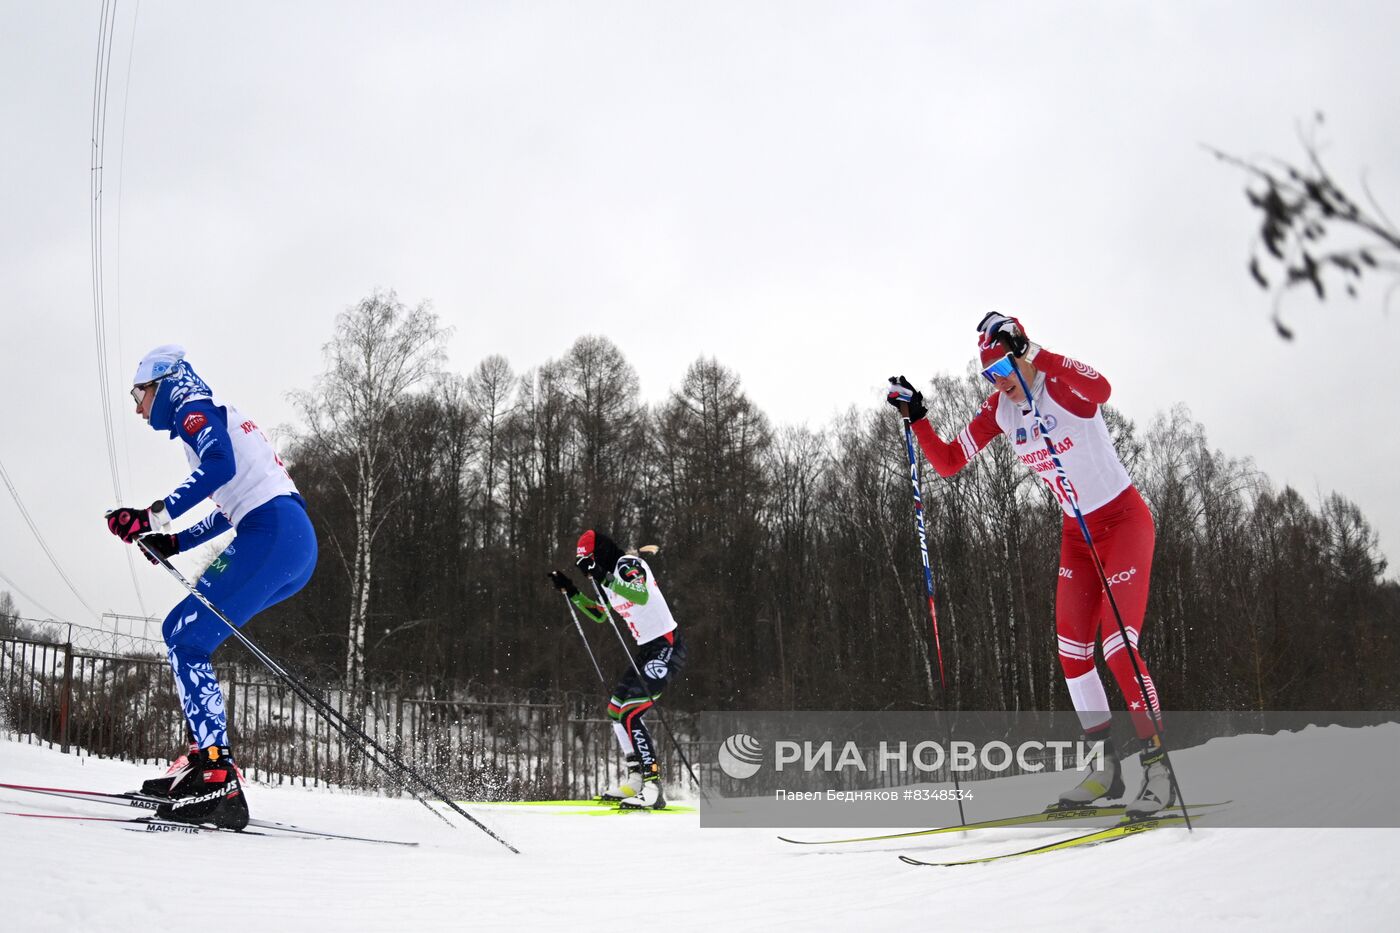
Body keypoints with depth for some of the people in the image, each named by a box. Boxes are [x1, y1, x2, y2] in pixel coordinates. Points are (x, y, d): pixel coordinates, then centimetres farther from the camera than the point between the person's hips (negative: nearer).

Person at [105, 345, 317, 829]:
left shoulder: (195, 409, 4)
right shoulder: (219, 419, 32)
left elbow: (220, 466, -18)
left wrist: (154, 517, -19)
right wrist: (172, 541, 25)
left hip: (272, 534, -10)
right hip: (295, 541, 10)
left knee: (186, 641, -11)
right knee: (179, 629, 15)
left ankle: (217, 781, -20)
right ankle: (206, 756, 7)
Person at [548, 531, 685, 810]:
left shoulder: (629, 563, -13)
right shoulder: (611, 577, 14)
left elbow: (642, 596, -34)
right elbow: (598, 614, 29)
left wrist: (603, 578, -36)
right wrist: (570, 591, 22)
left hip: (667, 646, -10)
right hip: (647, 649, 10)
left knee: (630, 713, -19)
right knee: (615, 708, 16)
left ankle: (652, 789, -20)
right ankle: (635, 779, 21)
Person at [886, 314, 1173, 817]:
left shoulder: (1062, 384, -21)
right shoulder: (998, 409, -2)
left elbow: (1100, 389, -46)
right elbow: (948, 462, 0)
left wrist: (1028, 350, -45)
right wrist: (916, 417, -12)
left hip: (1124, 518, -7)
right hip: (1077, 533, 7)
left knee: (1118, 645, -16)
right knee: (1071, 653, 6)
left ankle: (1157, 766, -4)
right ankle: (1108, 765, 19)